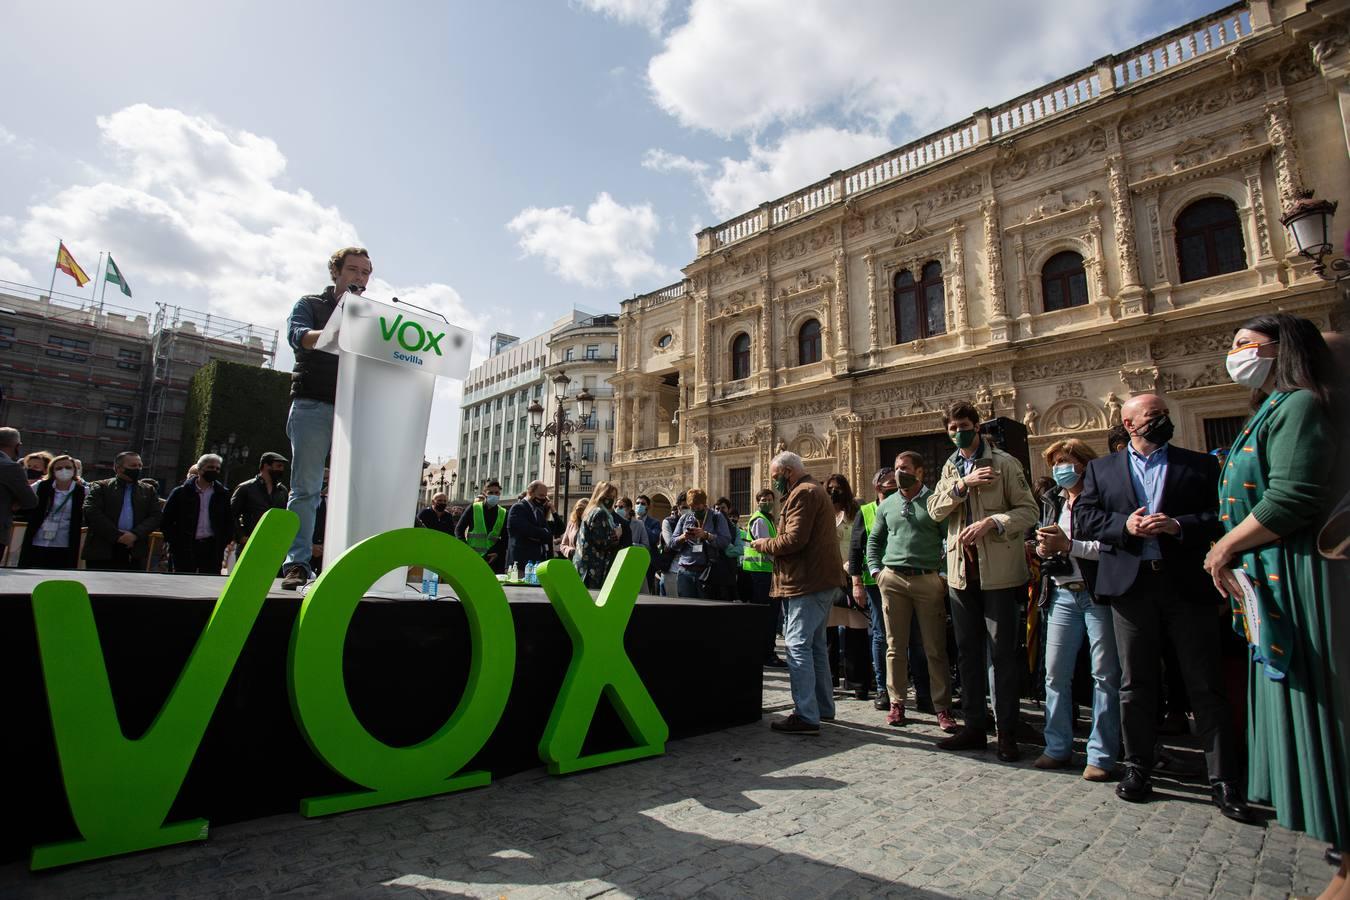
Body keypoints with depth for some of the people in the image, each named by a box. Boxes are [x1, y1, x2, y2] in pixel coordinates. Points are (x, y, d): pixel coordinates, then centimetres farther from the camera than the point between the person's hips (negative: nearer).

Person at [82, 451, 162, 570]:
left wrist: (135, 534, -11)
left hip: (135, 553, 2)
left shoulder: (148, 491, 14)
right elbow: (91, 512, -7)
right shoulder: (100, 487, 6)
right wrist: (117, 535, -13)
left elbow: (155, 517, 6)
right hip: (102, 551, -2)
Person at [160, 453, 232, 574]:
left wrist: (224, 542, 0)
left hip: (212, 549, 1)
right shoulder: (181, 492, 3)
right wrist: (175, 543, -3)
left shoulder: (223, 494, 9)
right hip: (184, 549, -1)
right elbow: (166, 521, 5)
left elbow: (229, 521, 11)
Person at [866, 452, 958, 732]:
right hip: (893, 580, 3)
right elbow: (874, 540, 18)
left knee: (935, 649, 2)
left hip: (929, 580, -3)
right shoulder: (887, 504, 12)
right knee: (895, 646, 8)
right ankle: (897, 702, 17)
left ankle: (942, 708, 12)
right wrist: (876, 570, 8)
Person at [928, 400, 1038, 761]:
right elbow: (934, 510, 2)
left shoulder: (1003, 463, -3)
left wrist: (990, 522, -20)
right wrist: (962, 484, -11)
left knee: (1004, 652, 1)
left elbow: (1028, 510, -7)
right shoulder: (950, 468, 14)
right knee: (968, 651, 12)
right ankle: (974, 727, 23)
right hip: (961, 570, 6)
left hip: (998, 571, -5)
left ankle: (1007, 733, 13)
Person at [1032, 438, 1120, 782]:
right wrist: (1042, 547, 1)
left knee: (1105, 674, 3)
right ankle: (1058, 747, 19)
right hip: (1062, 595, 6)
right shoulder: (1051, 500, 14)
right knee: (1055, 673, 7)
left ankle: (1101, 754, 13)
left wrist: (1068, 545, -17)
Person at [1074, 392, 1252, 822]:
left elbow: (1222, 515, 0)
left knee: (1205, 685, 2)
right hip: (1130, 584, 1)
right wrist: (1124, 525, -12)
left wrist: (1178, 525, -16)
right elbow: (1082, 520, 3)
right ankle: (1138, 769, 20)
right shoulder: (1101, 469, 11)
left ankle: (1223, 780, 13)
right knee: (1135, 684, 8)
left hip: (1188, 585, 0)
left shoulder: (1200, 464, 10)